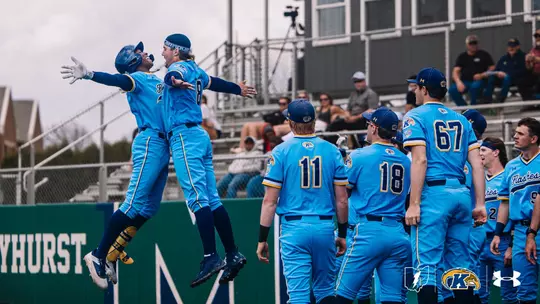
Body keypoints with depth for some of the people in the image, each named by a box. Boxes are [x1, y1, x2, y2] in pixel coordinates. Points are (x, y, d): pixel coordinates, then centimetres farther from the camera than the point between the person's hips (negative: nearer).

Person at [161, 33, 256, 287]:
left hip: (184, 136, -9)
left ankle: (211, 257, -25)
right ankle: (233, 255, 4)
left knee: (197, 198, -16)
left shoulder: (179, 68, -3)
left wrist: (174, 81, -53)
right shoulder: (197, 72, 22)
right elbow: (215, 83, 42)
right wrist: (238, 89, 61)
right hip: (200, 136, 9)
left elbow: (172, 77, -29)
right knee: (212, 199, 7)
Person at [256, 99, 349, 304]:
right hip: (325, 228, 3)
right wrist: (342, 234, 15)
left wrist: (262, 239, -1)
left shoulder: (281, 152, -3)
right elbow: (341, 199, 5)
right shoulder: (332, 151, 4)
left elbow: (270, 200, -6)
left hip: (294, 228, -3)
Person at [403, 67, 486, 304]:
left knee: (426, 265, -8)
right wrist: (480, 204, 11)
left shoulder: (416, 117, 1)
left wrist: (414, 204, -12)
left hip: (434, 194, -6)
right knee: (460, 265, 11)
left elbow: (420, 161, -10)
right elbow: (477, 164, 11)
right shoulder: (461, 120, 18)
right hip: (461, 194, 6)